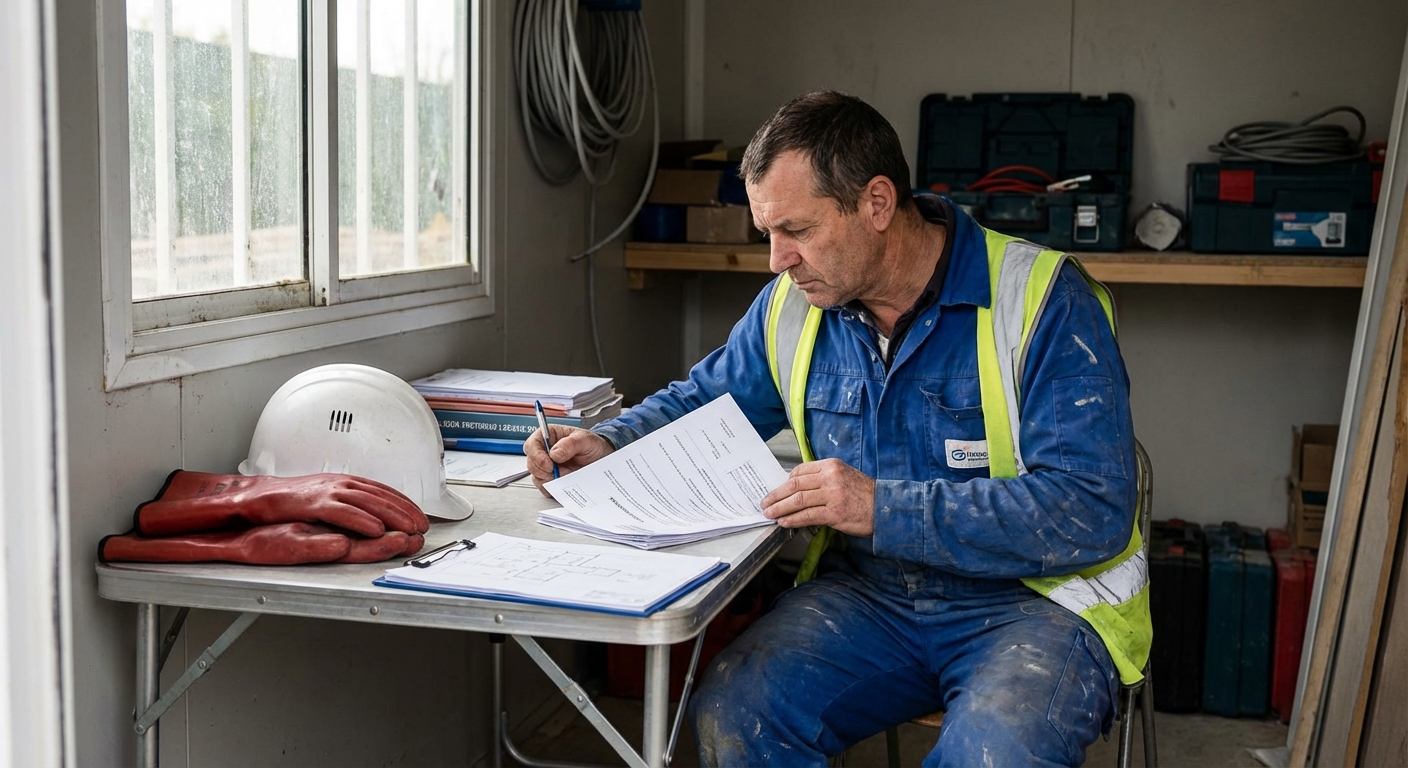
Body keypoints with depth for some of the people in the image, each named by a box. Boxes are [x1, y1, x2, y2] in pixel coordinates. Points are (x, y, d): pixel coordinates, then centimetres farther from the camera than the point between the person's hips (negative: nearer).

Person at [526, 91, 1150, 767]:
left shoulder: (1044, 299, -14)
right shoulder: (792, 305, 5)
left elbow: (1093, 511, -21)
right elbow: (704, 400, 22)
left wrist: (885, 509, -25)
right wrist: (609, 446, 0)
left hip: (1036, 601, -4)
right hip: (867, 592, 4)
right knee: (730, 712, -22)